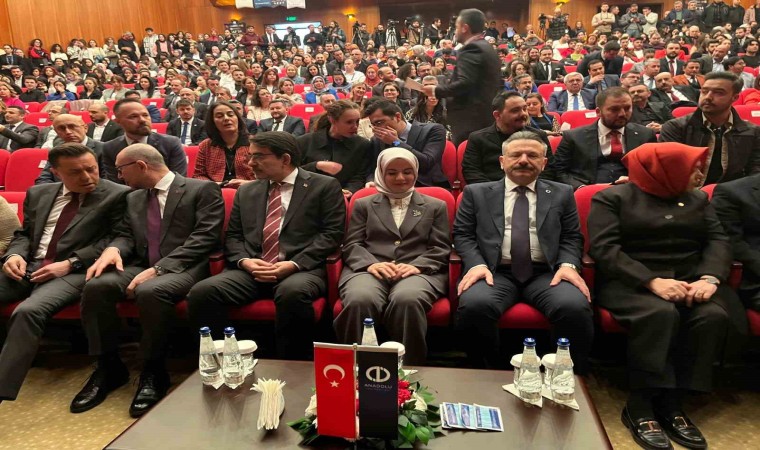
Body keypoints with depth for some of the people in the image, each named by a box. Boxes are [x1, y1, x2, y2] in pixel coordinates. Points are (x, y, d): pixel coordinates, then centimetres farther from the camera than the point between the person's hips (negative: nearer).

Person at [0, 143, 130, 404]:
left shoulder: (116, 195, 1)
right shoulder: (38, 194, 19)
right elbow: (24, 233, 23)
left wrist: (70, 263, -14)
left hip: (74, 271, -6)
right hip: (28, 266, 6)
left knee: (29, 311, -32)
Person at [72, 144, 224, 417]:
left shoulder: (202, 190, -1)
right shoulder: (133, 198, 21)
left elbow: (204, 238, -13)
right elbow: (125, 234, 18)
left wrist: (159, 268, -21)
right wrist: (113, 249, -9)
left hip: (182, 268, -6)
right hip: (140, 266, 6)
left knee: (150, 291, -37)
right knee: (96, 286, -24)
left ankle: (153, 372, -16)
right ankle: (108, 366, -7)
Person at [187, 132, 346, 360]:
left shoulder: (325, 186, 7)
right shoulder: (246, 192, 22)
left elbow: (332, 234, -2)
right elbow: (233, 236, 18)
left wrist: (295, 264, -14)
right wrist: (244, 260, -5)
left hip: (302, 269, -4)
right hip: (250, 269, 4)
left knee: (293, 293, -39)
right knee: (202, 292, -23)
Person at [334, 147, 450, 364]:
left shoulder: (435, 206, 21)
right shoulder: (363, 205, 23)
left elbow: (441, 249, 11)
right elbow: (352, 244, 12)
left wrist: (416, 265, -10)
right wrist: (371, 264, -11)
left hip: (418, 271, 0)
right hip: (371, 270, 1)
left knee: (407, 300, -38)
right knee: (359, 301, -36)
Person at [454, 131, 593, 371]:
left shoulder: (561, 194, 19)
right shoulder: (476, 193, 15)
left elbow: (572, 238, 14)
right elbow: (462, 234, 9)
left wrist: (568, 265, -7)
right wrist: (477, 264, -10)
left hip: (547, 273, 1)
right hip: (495, 272, -1)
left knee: (575, 308, -30)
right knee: (474, 306, -33)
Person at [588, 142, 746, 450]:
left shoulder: (698, 200, 20)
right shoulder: (613, 198, 3)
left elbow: (718, 240, 8)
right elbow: (604, 248, -10)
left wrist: (710, 277, -14)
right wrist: (652, 281, -22)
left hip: (688, 281, 5)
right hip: (630, 283, -5)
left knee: (714, 315, -26)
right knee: (660, 313, -34)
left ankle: (671, 402, -17)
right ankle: (640, 405, -22)